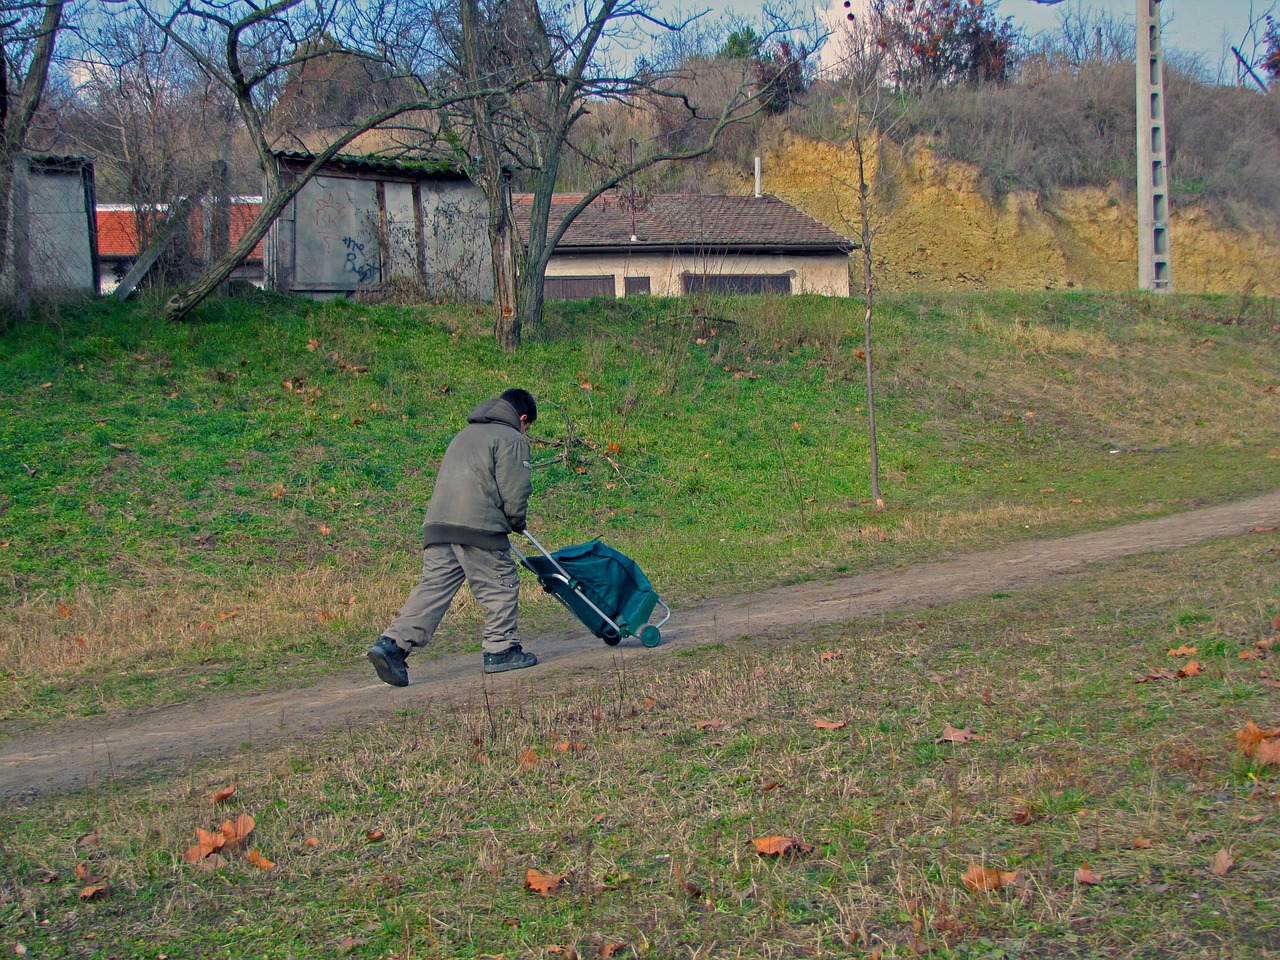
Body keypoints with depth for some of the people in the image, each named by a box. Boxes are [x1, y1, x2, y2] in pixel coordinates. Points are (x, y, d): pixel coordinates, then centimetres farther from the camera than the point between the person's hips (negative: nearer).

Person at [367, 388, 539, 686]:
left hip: (437, 525, 7)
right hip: (478, 527, -7)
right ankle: (500, 649, 12)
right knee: (501, 586, 7)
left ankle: (392, 643, -8)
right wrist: (517, 521, 13)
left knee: (433, 588, 3)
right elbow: (514, 491, -6)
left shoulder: (464, 435, 29)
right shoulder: (512, 440, 3)